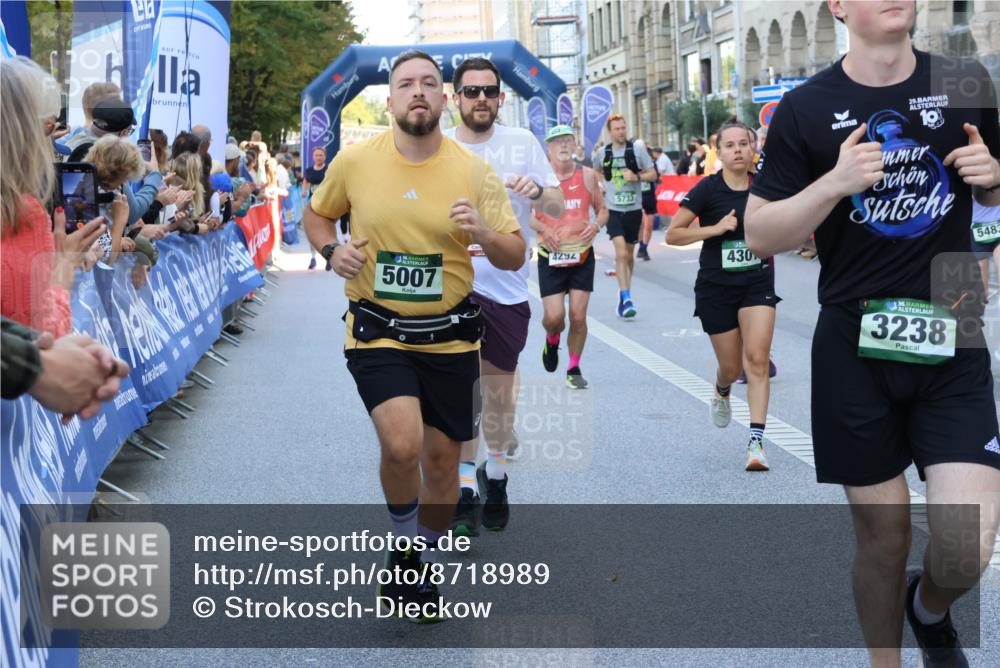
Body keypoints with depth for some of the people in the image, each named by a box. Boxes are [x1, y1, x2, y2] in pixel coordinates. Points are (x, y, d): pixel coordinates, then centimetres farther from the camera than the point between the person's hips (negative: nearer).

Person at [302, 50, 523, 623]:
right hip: (377, 332, -2)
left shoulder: (473, 171, -5)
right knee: (402, 445, -22)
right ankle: (405, 540, 9)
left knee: (442, 460, 9)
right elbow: (316, 215, 13)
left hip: (450, 334, 2)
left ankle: (421, 565, 35)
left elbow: (516, 257, -2)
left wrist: (484, 234, -23)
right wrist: (332, 250, -9)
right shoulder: (355, 161, -4)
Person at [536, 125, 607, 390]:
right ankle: (552, 340, 29)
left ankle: (574, 368, 16)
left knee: (578, 316, -2)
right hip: (551, 256, -1)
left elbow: (602, 210, 11)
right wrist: (542, 229, -16)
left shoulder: (587, 175, 2)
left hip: (582, 254, 1)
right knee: (554, 316, -8)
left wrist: (596, 225, -10)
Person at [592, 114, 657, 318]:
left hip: (633, 209, 1)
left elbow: (653, 174, 0)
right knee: (621, 253, -16)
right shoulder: (602, 153, 1)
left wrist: (636, 176, -17)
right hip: (613, 209, -1)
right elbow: (596, 171, 23)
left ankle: (624, 292, 30)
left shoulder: (638, 150, -3)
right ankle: (626, 298, -17)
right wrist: (602, 184, 7)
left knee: (629, 254, 13)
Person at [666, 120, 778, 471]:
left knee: (757, 359, -14)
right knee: (731, 366, 9)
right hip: (716, 287, -1)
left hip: (757, 282, 1)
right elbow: (672, 234, -10)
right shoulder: (708, 189, -10)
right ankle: (721, 393, 47)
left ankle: (756, 440, -12)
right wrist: (715, 228, -20)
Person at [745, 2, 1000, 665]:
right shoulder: (807, 109, -2)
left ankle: (929, 607, 26)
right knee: (883, 534, 7)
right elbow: (760, 236, -2)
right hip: (856, 350, -1)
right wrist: (835, 183, -18)